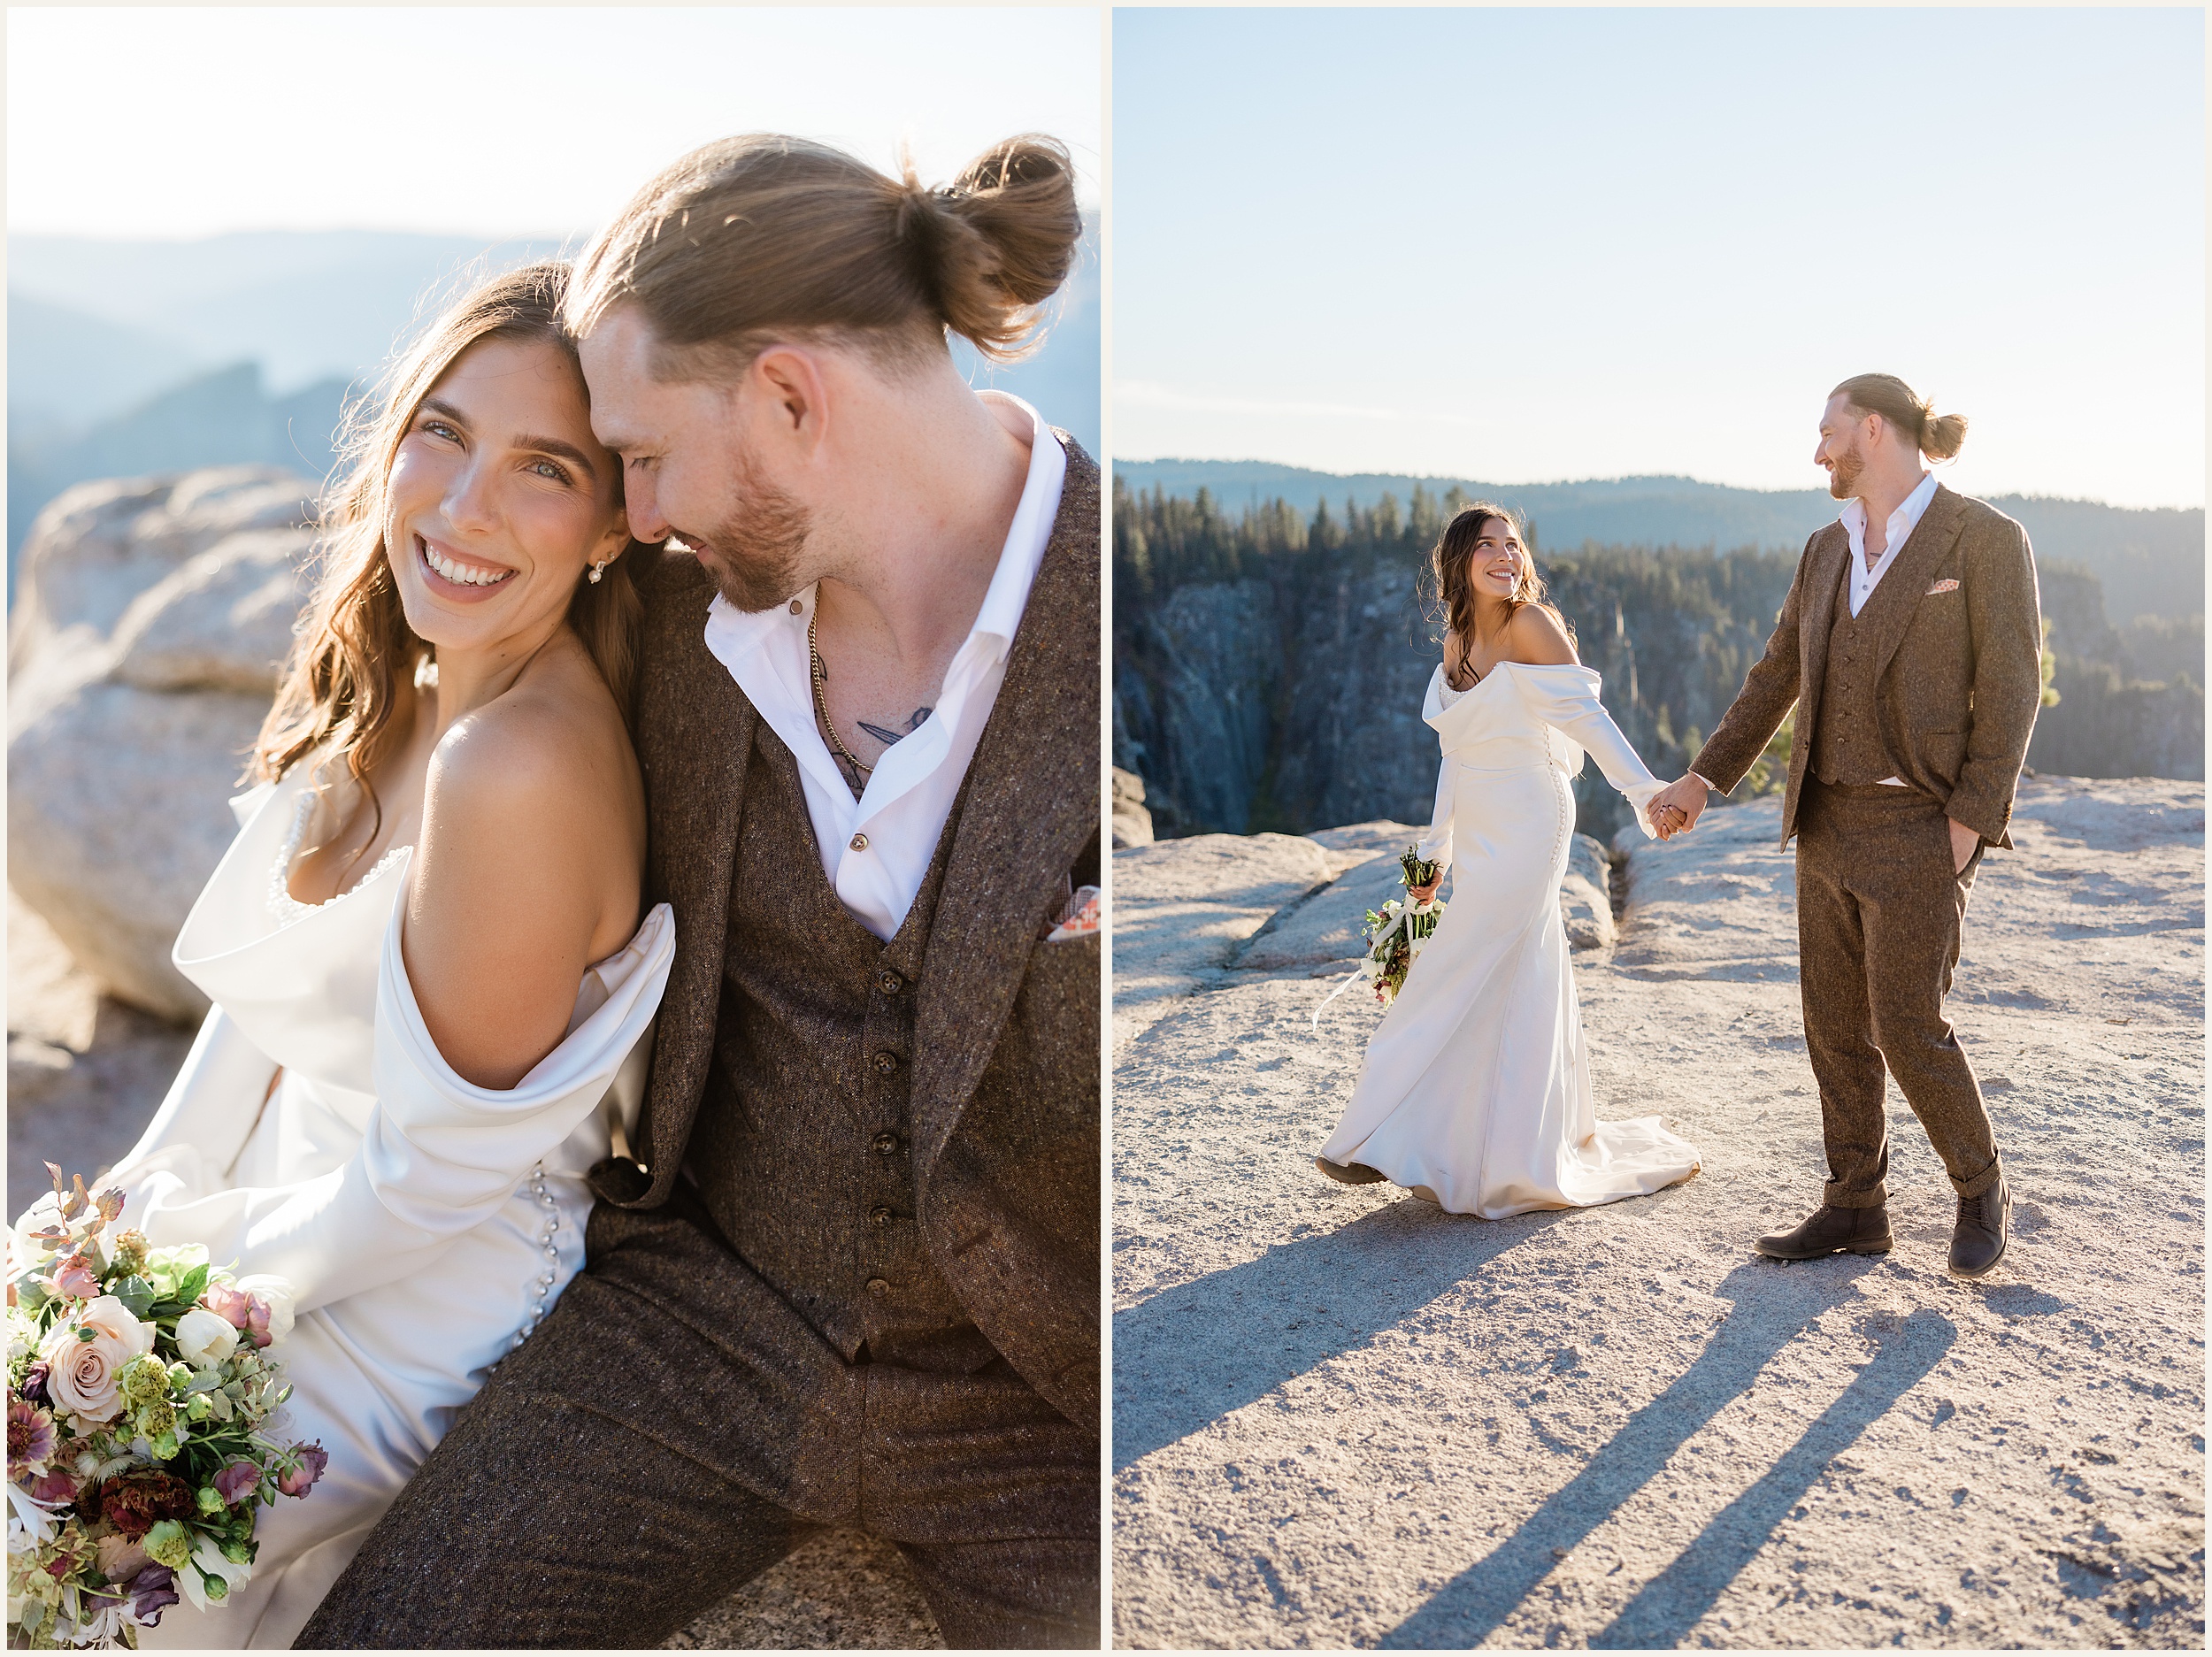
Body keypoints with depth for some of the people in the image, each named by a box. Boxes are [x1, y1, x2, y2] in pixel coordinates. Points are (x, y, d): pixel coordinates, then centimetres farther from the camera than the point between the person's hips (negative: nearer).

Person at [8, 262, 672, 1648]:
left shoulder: (526, 766, -32)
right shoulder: (403, 685, -4)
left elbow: (433, 1180, -24)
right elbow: (274, 989, 8)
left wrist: (188, 1251, -9)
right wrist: (147, 1199, 3)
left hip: (412, 1320, -7)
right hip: (309, 1208, 7)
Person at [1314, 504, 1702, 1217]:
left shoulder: (1530, 624, -11)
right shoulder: (1457, 640, 11)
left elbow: (1584, 713, -15)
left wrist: (1645, 792, -23)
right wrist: (1433, 850, 17)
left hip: (1526, 828, -8)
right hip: (1479, 836, 8)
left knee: (1455, 979, -7)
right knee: (1519, 989, 13)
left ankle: (1389, 1143, -2)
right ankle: (1528, 1159, 22)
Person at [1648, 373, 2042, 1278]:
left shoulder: (1984, 537, -8)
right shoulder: (1827, 549, 11)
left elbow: (2011, 685, -10)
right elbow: (1778, 675, 15)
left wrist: (1973, 820, -16)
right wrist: (1705, 775, 10)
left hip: (1919, 827, -7)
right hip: (1830, 821, 7)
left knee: (1906, 1025, -5)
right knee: (1834, 1023, 8)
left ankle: (1981, 1190, 19)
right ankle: (1856, 1208, 20)